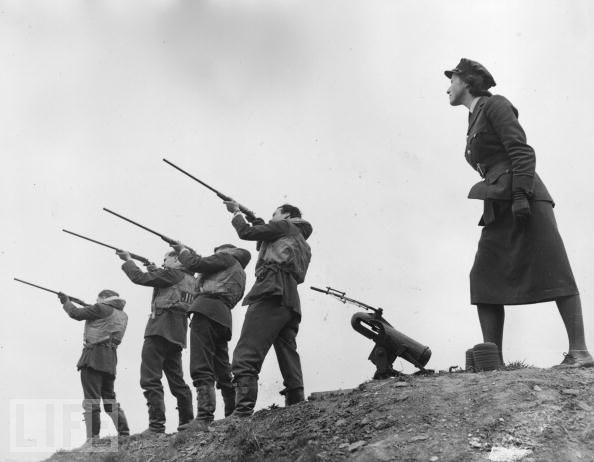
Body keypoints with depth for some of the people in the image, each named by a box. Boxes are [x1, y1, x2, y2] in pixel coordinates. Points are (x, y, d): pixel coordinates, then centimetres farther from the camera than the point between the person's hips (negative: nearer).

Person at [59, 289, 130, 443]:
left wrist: (66, 302, 17)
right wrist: (90, 308, 28)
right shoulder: (122, 316, 18)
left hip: (94, 356, -8)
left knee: (91, 400, -10)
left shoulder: (102, 309, -4)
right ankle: (124, 434, 5)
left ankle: (93, 439, -16)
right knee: (110, 399, 15)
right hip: (110, 360, 8)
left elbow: (77, 313, 0)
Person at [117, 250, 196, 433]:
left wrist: (128, 260, 7)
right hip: (178, 335, 9)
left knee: (150, 378, -11)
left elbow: (140, 278, -7)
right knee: (176, 379, 14)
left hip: (160, 329, -9)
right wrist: (154, 270, 23)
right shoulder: (191, 280, 19)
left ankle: (156, 424, -20)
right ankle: (187, 421, 11)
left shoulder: (172, 274, -5)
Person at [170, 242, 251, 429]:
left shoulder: (227, 258, 10)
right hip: (223, 318, 9)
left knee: (201, 369, -19)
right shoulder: (240, 274, 33)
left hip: (207, 310, -9)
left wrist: (183, 251, 18)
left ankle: (204, 418, -31)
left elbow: (196, 264, 0)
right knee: (223, 373, 14)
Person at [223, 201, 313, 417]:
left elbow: (246, 232, 9)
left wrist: (236, 212, 26)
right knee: (289, 361, 6)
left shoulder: (286, 226, 12)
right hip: (291, 304, 9)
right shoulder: (303, 244, 34)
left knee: (246, 357, -20)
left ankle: (242, 411, -34)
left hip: (271, 294, -9)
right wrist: (260, 224, 32)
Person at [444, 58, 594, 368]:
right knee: (484, 279, 0)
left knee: (553, 270, -13)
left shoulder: (494, 105, 0)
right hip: (500, 209, 9)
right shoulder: (474, 121, 24)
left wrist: (520, 195, -21)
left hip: (525, 200, -9)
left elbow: (521, 152, -11)